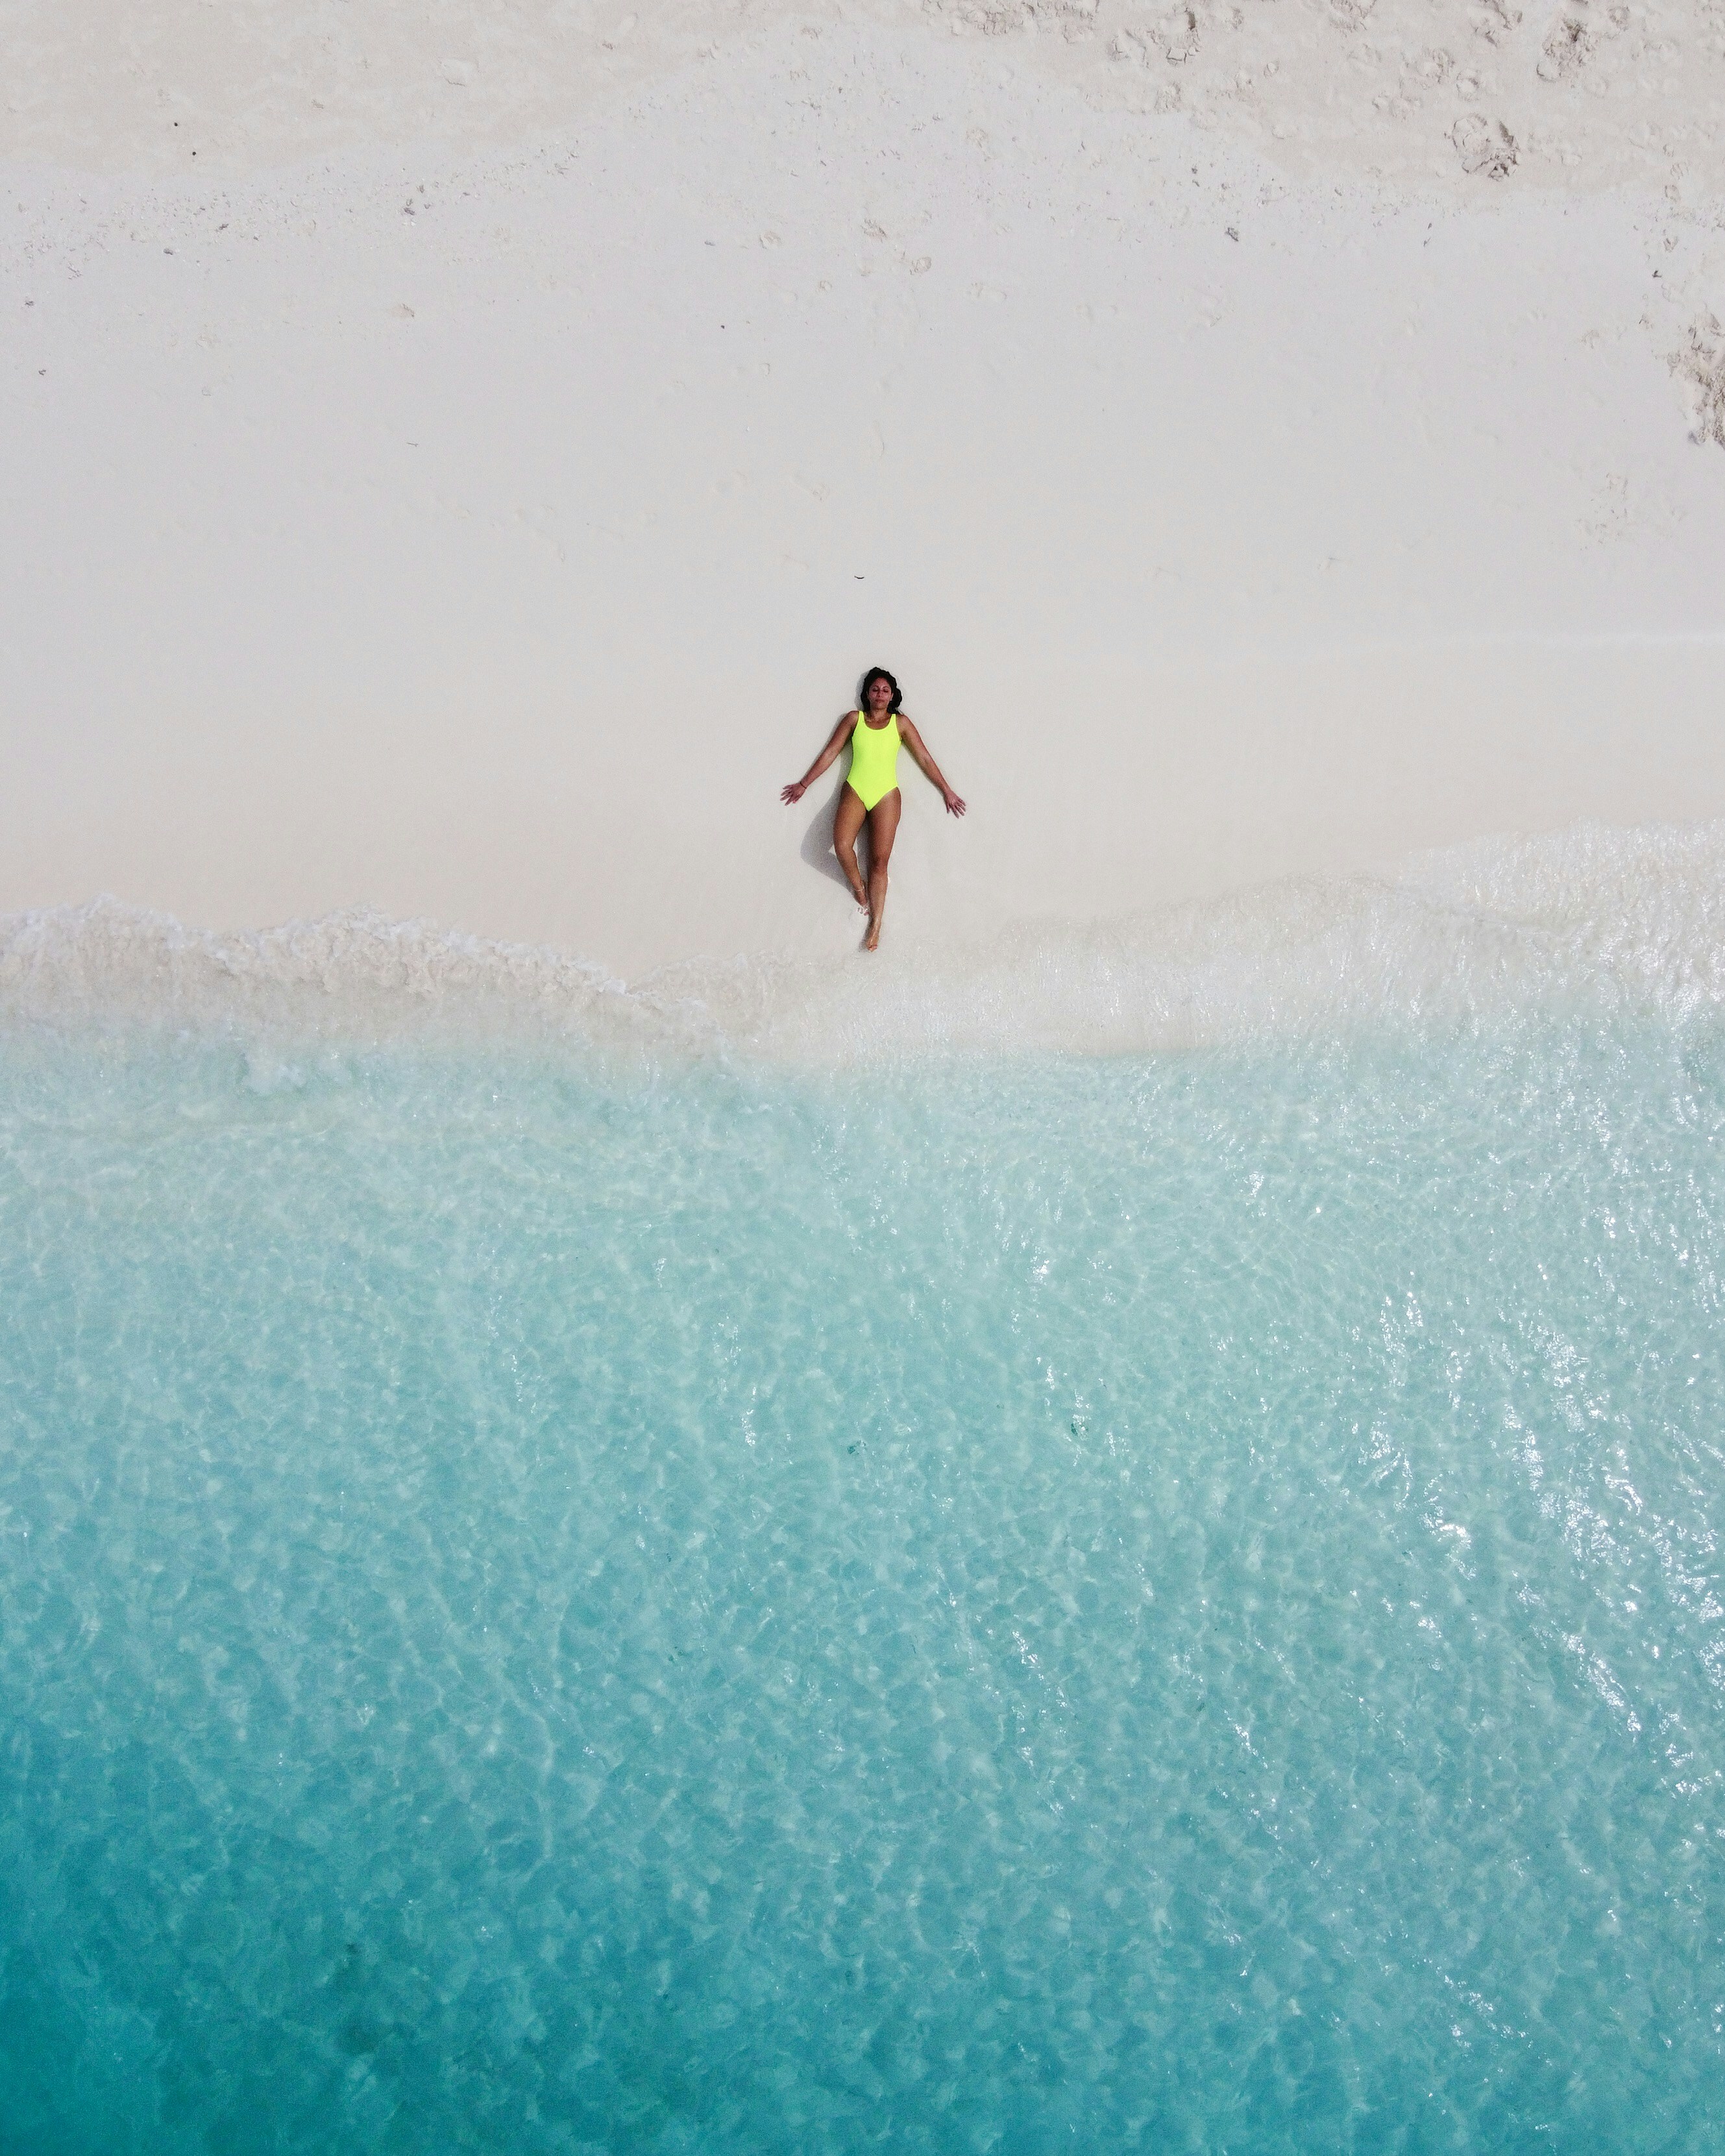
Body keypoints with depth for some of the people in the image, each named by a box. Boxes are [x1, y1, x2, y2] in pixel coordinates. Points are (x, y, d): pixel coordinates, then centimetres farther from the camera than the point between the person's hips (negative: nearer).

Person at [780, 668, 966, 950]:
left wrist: (947, 791, 10)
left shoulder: (900, 723, 8)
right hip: (855, 791, 0)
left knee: (880, 860, -6)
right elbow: (829, 753, 12)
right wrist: (803, 784, 12)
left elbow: (925, 759, 10)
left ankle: (876, 924, -2)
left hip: (886, 795, 0)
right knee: (841, 846, -25)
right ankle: (858, 887, 4)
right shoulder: (854, 719, 9)